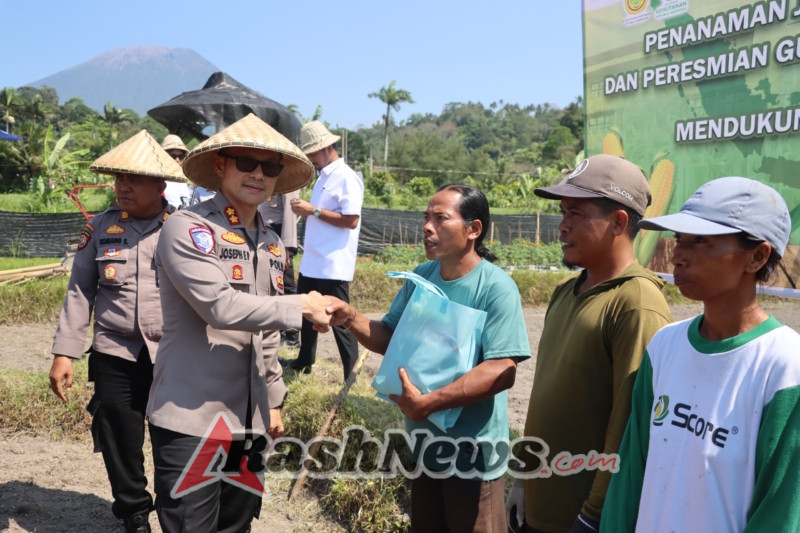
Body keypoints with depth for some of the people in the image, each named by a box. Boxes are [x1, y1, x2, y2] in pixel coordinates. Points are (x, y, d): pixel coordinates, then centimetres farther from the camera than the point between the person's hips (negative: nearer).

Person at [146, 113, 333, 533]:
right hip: (191, 417, -7)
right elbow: (220, 307, -22)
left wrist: (273, 398, 20)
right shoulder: (188, 228, -10)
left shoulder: (272, 246, 13)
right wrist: (300, 307, -14)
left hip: (248, 418, 7)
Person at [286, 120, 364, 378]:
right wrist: (305, 211, 2)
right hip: (311, 262, 10)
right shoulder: (323, 177, 14)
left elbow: (351, 220, -22)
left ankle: (352, 375, 7)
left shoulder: (346, 178, -14)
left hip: (333, 266, -10)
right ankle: (304, 362, 37)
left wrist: (314, 210, -20)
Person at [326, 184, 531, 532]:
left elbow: (503, 371, -28)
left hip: (472, 450, -6)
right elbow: (390, 337, 8)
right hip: (423, 440, 7)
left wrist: (428, 402, -31)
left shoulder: (496, 288, -20)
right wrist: (351, 319, -13)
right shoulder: (420, 277, 1)